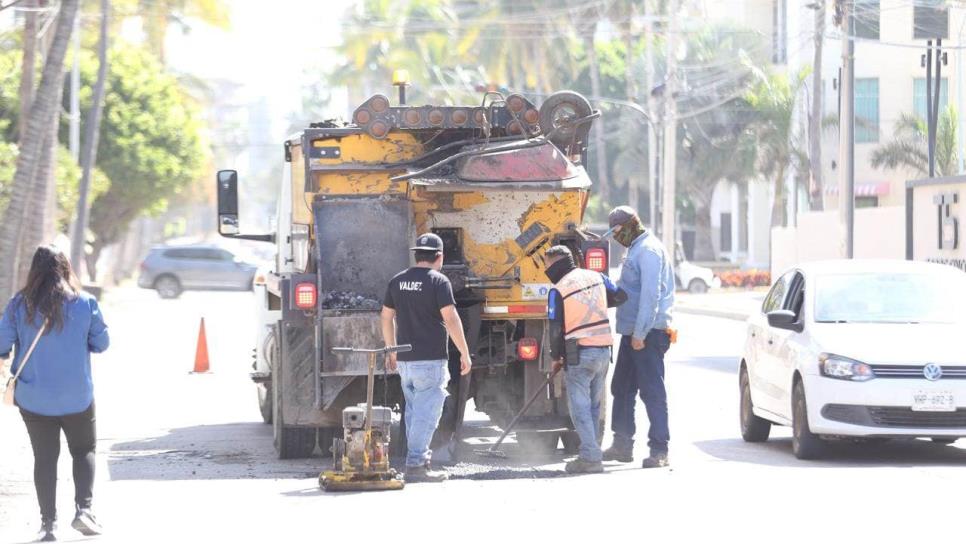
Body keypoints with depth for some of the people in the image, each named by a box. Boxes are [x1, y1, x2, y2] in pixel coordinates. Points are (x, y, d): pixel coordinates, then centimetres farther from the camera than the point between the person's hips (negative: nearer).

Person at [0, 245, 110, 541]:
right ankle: (83, 508, 1)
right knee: (84, 450, 17)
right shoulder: (84, 303, -9)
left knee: (44, 458, 10)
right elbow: (101, 342, 0)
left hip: (33, 398, 0)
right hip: (77, 397, 0)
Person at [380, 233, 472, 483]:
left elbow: (387, 317, 15)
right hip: (431, 360, -6)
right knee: (426, 414, -5)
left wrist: (391, 350, 25)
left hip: (404, 360, 6)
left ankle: (420, 460, 20)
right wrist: (464, 353, -9)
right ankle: (416, 465, -8)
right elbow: (451, 319, -14)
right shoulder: (438, 281, -9)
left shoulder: (397, 281, 9)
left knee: (414, 412, 15)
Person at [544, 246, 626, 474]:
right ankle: (592, 452, 18)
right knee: (594, 405, 15)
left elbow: (555, 329, -7)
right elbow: (621, 297, 17)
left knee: (580, 406, -4)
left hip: (580, 352, -6)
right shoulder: (596, 277, 7)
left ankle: (590, 457, -12)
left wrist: (556, 356, 6)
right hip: (604, 349, 6)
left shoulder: (558, 291, -8)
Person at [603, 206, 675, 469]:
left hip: (648, 333, -11)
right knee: (621, 388, 14)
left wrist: (640, 333, -23)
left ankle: (659, 450, -8)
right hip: (633, 332, 11)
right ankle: (622, 445, 22)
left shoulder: (648, 250, -13)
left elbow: (650, 294, -22)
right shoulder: (636, 249, 20)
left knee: (652, 391, -9)